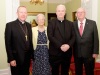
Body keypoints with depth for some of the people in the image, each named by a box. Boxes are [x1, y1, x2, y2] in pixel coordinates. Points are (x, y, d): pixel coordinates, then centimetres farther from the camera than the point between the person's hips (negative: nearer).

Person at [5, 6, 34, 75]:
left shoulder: (29, 25, 9)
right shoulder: (10, 25, -8)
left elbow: (30, 41, 12)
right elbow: (8, 43, -11)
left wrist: (32, 55, 7)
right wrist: (11, 59, -14)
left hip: (27, 57, 5)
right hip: (17, 58, -5)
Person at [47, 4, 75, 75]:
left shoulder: (70, 23, 12)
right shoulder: (51, 22, 1)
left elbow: (73, 36, 5)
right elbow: (50, 36, -10)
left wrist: (68, 45, -14)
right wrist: (60, 46, -18)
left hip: (67, 53, 3)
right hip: (55, 52, -3)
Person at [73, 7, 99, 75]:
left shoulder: (92, 23, -2)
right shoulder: (73, 24, 2)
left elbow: (96, 38, -2)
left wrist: (95, 52, -7)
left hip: (89, 53, -1)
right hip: (77, 53, 1)